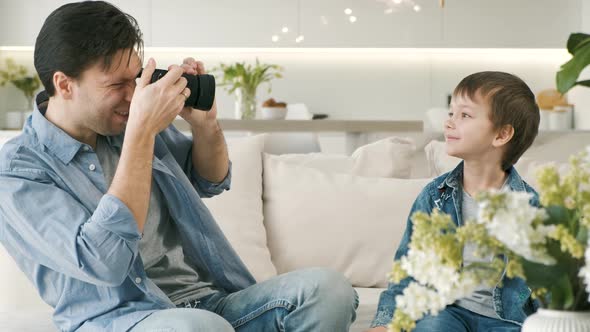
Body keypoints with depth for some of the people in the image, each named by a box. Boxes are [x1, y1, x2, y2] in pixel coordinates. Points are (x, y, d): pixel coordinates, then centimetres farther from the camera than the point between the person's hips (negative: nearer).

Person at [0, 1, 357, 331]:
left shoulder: (133, 120, 10)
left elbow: (211, 181, 27)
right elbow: (105, 263, -23)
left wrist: (205, 121, 4)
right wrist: (142, 130, -21)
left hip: (213, 303, 7)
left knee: (328, 287, -19)